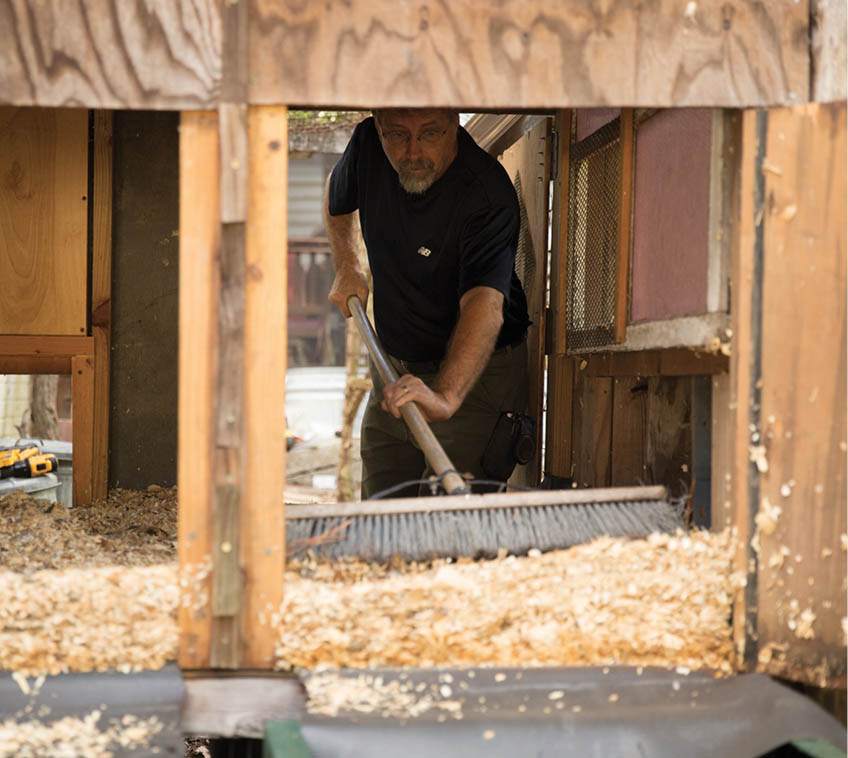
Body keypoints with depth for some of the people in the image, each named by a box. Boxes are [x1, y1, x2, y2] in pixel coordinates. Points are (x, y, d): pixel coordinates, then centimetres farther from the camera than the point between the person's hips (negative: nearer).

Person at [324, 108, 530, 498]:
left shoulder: (487, 195, -28)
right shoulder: (368, 144, -11)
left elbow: (484, 304, -42)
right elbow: (337, 198, 16)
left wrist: (444, 397, -56)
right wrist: (346, 266, 3)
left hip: (473, 373, -6)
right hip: (393, 370, 6)